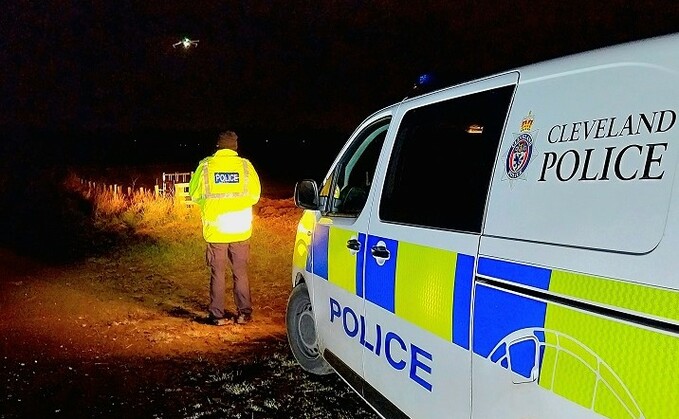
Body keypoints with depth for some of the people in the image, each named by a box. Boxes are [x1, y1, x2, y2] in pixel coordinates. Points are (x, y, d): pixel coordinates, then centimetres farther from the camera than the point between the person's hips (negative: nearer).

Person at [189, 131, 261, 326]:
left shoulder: (206, 165, -4)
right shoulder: (245, 165, -4)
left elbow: (194, 194, 4)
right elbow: (255, 195, 2)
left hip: (215, 229, 0)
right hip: (240, 229, 1)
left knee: (217, 273, 9)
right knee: (240, 272, 12)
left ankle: (218, 315, 13)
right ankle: (244, 313, 17)